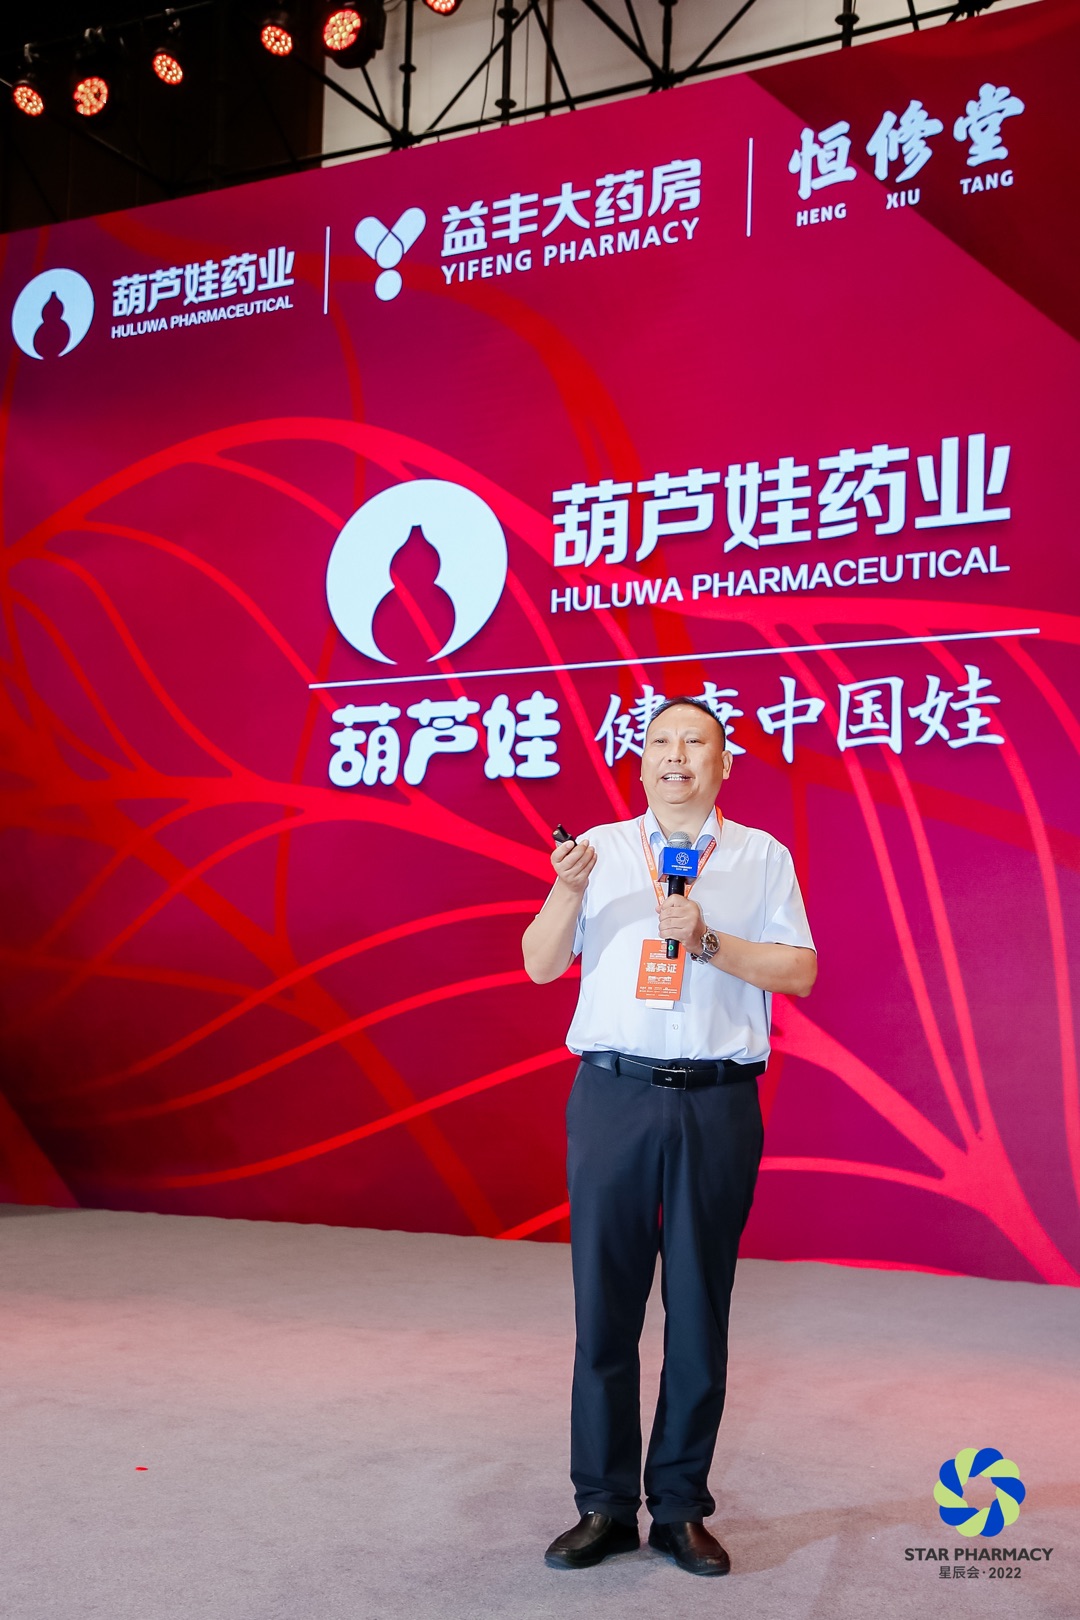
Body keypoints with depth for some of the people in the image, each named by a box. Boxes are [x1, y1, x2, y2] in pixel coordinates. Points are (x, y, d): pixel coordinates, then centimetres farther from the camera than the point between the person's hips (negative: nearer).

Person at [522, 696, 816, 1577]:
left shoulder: (762, 856, 10)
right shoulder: (600, 847, 11)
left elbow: (801, 972, 3)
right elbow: (541, 966, 6)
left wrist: (709, 942, -10)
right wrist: (569, 891, -11)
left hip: (716, 1106, 0)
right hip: (613, 1098, 0)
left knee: (699, 1313, 5)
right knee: (605, 1305, 3)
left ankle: (681, 1508, 19)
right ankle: (604, 1505, 15)